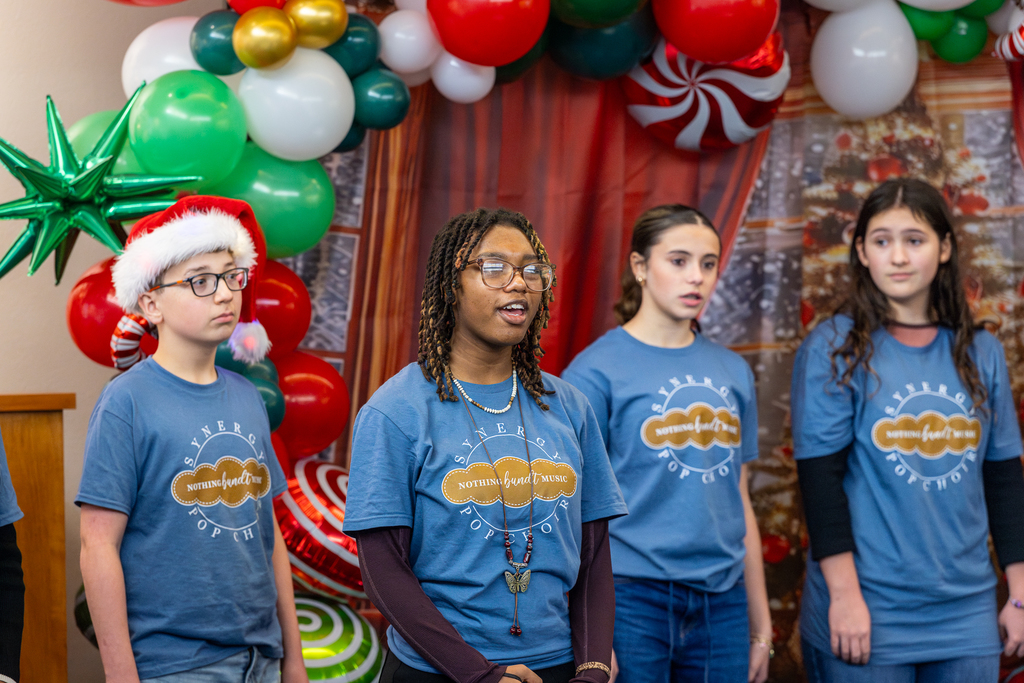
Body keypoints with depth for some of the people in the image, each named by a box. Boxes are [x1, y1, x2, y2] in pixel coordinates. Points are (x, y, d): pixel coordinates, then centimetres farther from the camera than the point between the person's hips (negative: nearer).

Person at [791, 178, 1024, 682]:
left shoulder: (981, 354, 7)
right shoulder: (833, 348, -5)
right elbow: (820, 477, -8)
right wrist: (844, 594, -13)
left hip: (967, 612, 4)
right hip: (869, 616, -4)